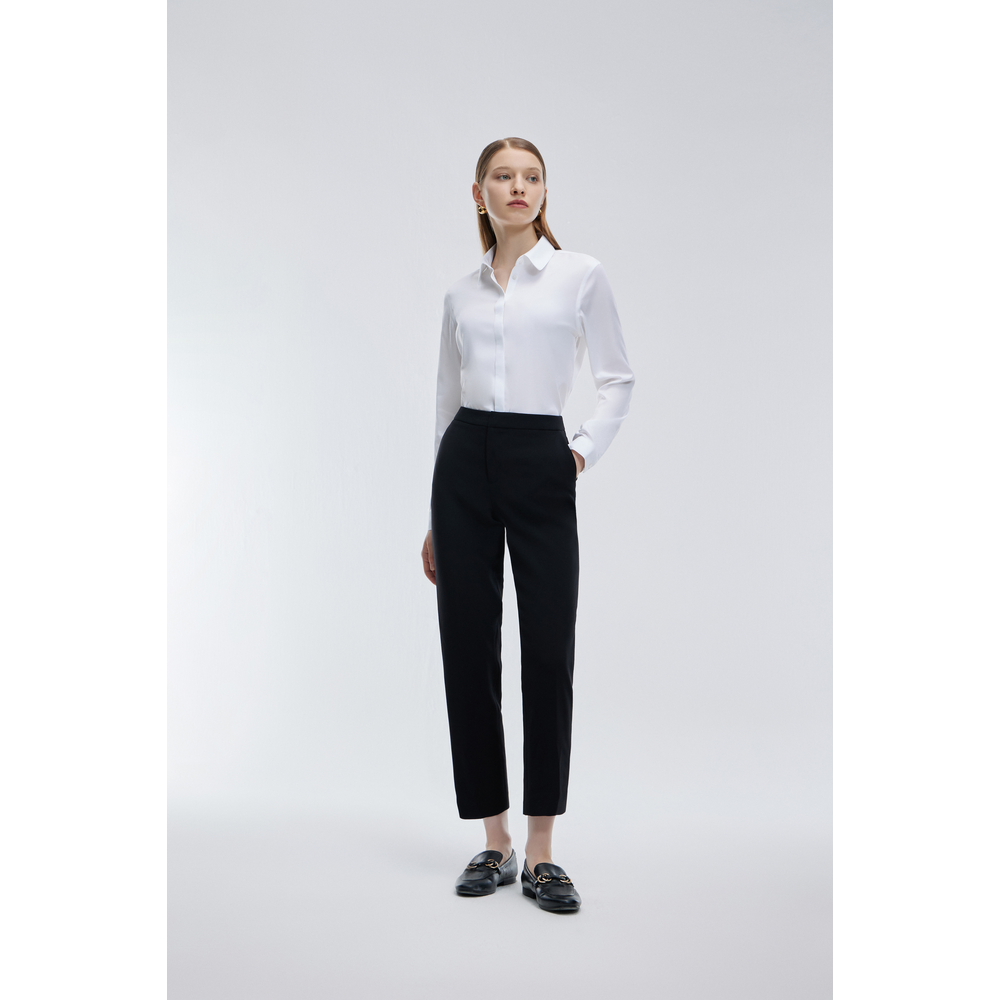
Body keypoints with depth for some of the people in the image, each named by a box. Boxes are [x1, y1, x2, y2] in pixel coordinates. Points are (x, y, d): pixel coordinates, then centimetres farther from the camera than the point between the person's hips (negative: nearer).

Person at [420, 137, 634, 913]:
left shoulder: (581, 275, 4)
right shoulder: (462, 293, 12)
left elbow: (619, 380, 8)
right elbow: (447, 403, 15)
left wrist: (585, 453, -4)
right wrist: (435, 521, 13)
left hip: (541, 464, -3)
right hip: (466, 466, 3)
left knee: (549, 653, -4)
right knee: (469, 650, 3)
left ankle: (541, 853, 7)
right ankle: (495, 843, 16)